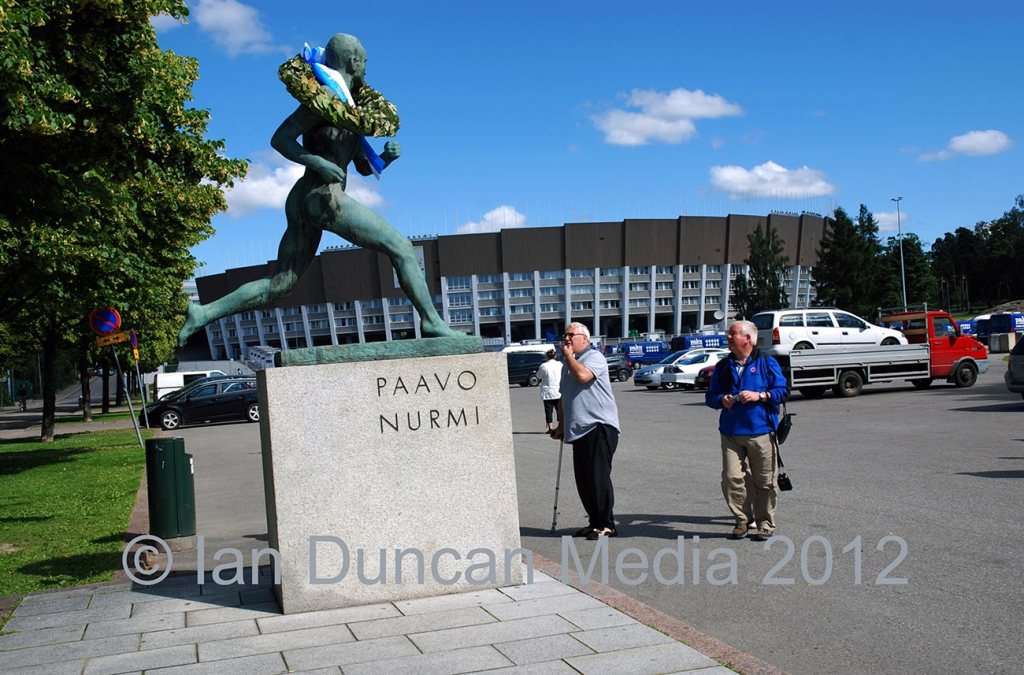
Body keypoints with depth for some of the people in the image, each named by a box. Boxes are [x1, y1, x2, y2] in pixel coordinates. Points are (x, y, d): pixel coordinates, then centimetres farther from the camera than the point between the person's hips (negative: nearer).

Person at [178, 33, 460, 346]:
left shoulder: (351, 109, 22)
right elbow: (279, 139, -9)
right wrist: (319, 164, -18)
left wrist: (386, 156, 6)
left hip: (301, 202, 10)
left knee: (279, 283, 7)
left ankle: (204, 313, 4)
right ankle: (432, 321, -4)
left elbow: (364, 167, 26)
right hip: (323, 198, -10)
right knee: (401, 247, -4)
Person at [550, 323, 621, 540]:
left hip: (599, 426, -9)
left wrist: (568, 355, -10)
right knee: (583, 480, 9)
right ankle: (595, 522, 17)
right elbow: (563, 397, 28)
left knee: (598, 477, -9)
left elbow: (583, 375, -26)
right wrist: (561, 425, 23)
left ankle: (606, 524, -4)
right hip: (578, 429, 9)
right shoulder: (568, 364, 22)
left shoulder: (594, 357, -5)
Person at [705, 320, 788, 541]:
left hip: (761, 433, -3)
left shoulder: (767, 363, 2)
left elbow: (782, 390, -1)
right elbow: (710, 396, 17)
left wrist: (759, 395, -14)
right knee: (731, 478, -6)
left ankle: (765, 523, 16)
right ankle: (741, 520, 9)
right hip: (731, 433, 3)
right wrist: (721, 400, -5)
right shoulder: (723, 366, 13)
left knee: (764, 481, 2)